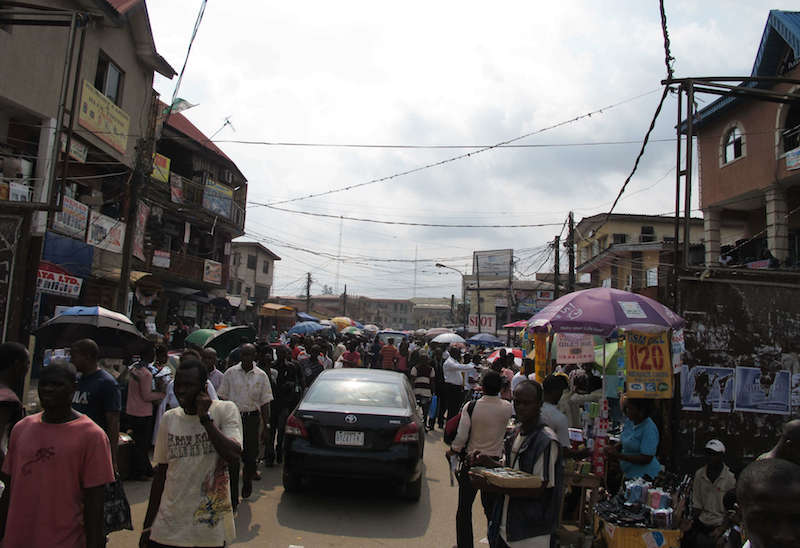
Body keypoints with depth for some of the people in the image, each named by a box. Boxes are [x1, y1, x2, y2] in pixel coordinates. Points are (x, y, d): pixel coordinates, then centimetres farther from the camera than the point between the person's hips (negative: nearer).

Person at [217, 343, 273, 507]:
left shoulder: (261, 376, 2)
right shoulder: (230, 373, 1)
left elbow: (265, 403, 4)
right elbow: (222, 398, 5)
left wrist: (266, 427, 0)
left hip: (252, 418, 1)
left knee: (250, 456, 7)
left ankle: (247, 481, 39)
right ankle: (233, 497, 6)